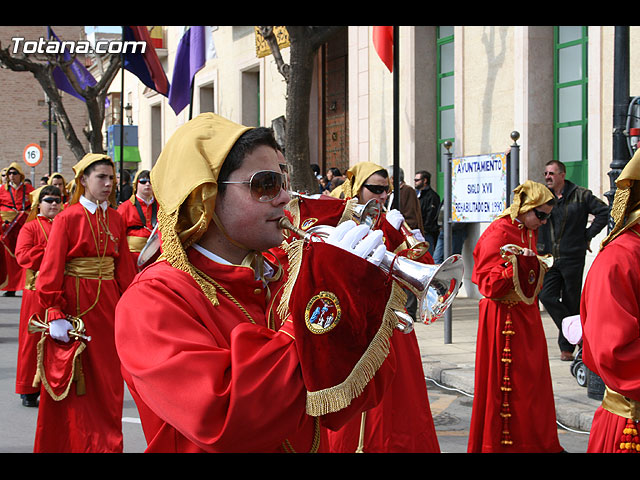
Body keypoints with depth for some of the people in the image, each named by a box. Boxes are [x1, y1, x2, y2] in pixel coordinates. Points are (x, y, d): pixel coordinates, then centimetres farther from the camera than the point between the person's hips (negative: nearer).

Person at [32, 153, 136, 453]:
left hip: (108, 304, 5)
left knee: (107, 380, 10)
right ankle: (74, 444, 12)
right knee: (75, 382, 2)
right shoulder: (68, 218, -8)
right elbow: (51, 268, -12)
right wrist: (55, 314, -18)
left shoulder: (115, 219, 8)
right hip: (75, 302, -5)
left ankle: (106, 444, 20)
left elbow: (124, 267, 9)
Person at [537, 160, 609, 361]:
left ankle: (567, 346, 14)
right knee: (547, 296, -12)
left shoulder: (580, 195, 0)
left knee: (571, 302, 3)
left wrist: (588, 235, -1)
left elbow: (604, 211, 3)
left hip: (572, 257, -3)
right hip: (548, 258, 3)